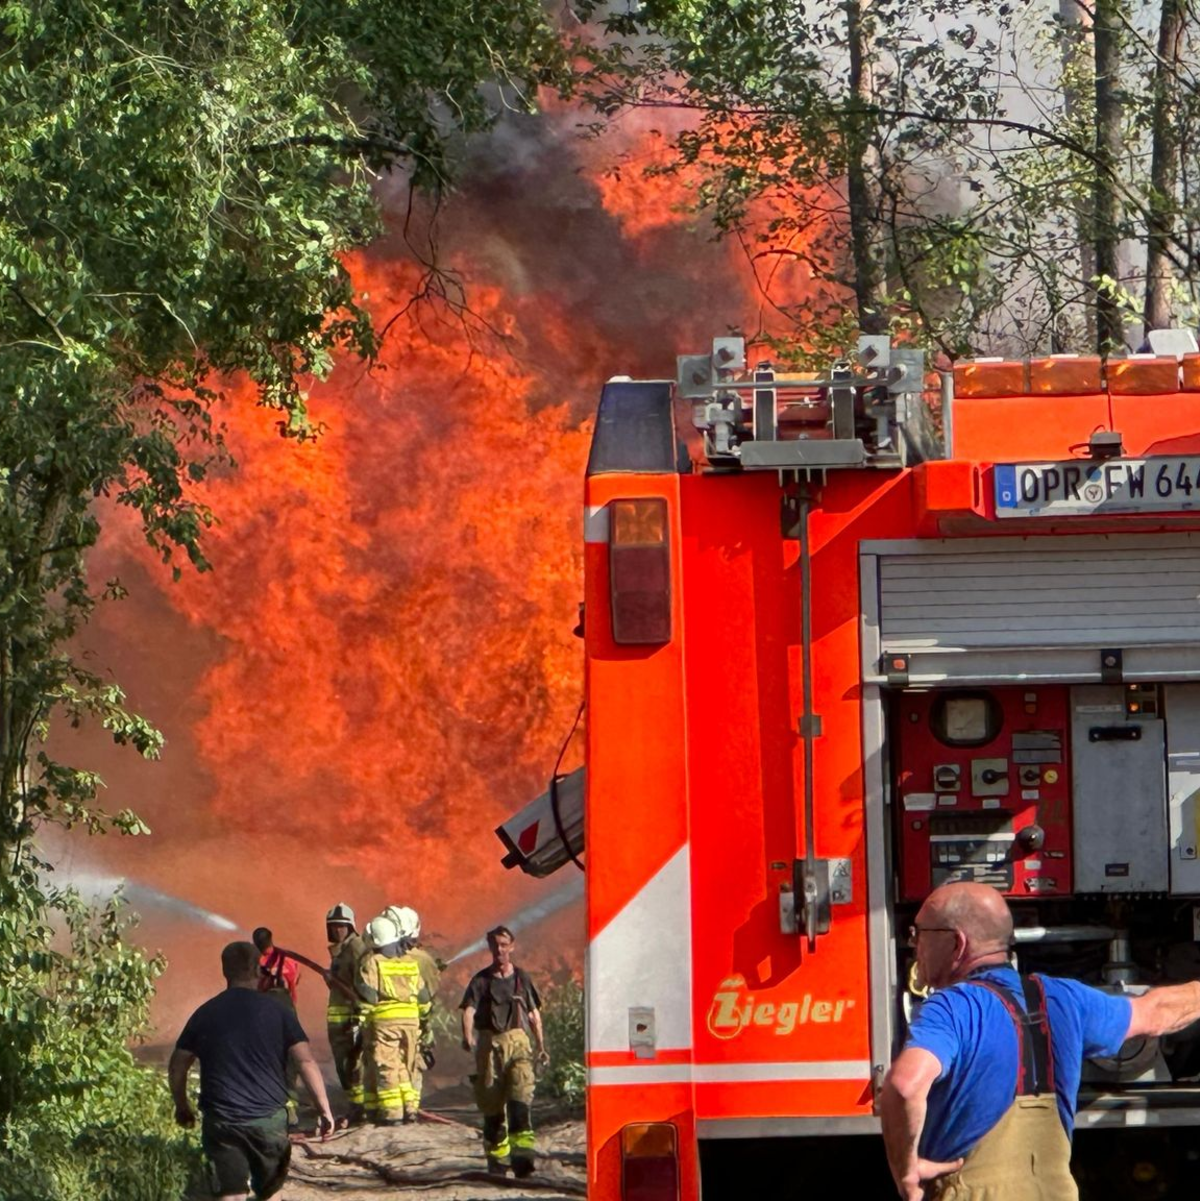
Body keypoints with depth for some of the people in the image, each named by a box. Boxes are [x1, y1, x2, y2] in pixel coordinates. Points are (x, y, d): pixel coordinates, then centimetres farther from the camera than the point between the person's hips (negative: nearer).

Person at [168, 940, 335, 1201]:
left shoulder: (205, 1015, 4)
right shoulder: (277, 1013, -1)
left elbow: (177, 1067, 10)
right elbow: (306, 1062, -8)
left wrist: (182, 1106, 25)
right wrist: (324, 1109, -4)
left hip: (221, 1121, 0)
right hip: (268, 1119, 0)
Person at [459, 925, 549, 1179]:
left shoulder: (522, 978, 11)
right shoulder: (481, 980, 5)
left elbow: (534, 1014, 19)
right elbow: (469, 1009, -9)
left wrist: (541, 1046, 18)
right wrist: (468, 1036, -28)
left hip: (518, 1041, 0)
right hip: (489, 1043, 0)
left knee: (521, 1093, -19)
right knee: (491, 1102, 3)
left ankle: (522, 1154, -28)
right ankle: (497, 1159, 14)